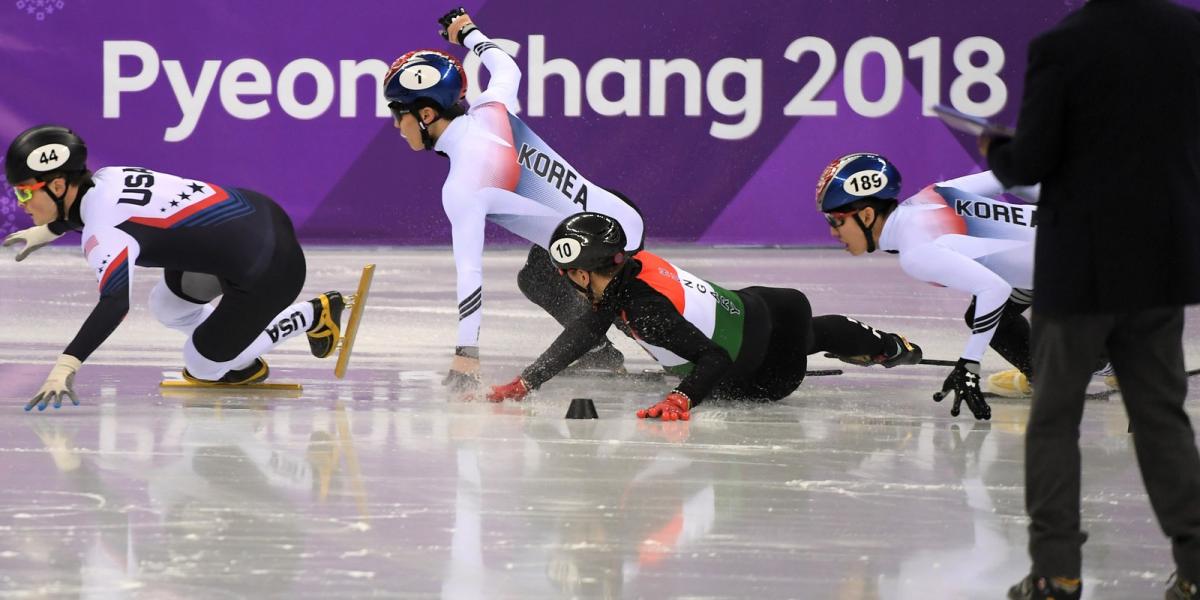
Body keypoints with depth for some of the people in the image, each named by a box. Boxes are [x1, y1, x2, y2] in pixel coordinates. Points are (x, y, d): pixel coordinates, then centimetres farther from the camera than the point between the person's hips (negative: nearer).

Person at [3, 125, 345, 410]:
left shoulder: (105, 233, -23)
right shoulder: (106, 178, 3)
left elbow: (114, 303, -37)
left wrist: (67, 365, -43)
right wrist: (48, 230, 36)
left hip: (270, 272, -9)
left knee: (202, 365, 4)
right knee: (166, 305, 19)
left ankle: (313, 316, 13)